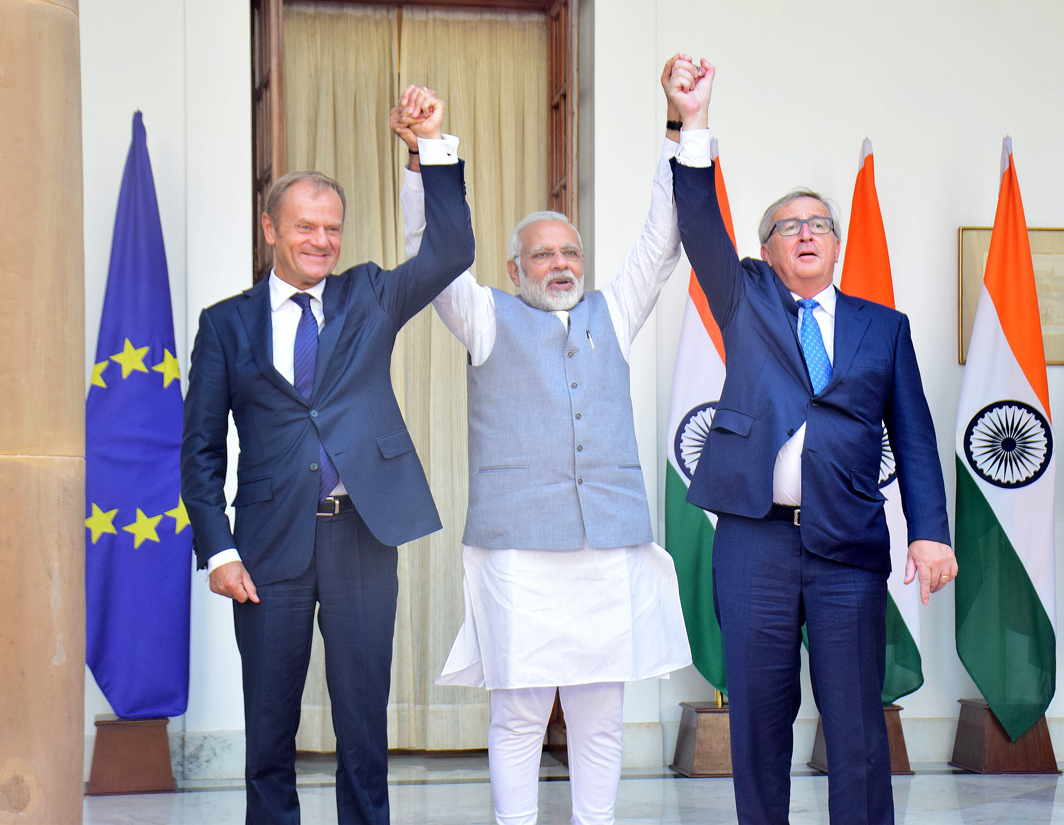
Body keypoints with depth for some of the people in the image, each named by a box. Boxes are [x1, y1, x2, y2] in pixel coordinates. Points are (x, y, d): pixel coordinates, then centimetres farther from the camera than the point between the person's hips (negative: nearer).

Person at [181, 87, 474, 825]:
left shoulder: (370, 298, 10)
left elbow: (451, 252, -5)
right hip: (273, 541, -1)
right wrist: (219, 550, -5)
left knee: (365, 721, 7)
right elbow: (202, 450, 5)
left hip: (361, 535, 1)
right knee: (270, 728, 7)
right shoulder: (227, 323, 6)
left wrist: (436, 146, -13)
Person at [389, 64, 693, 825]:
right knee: (519, 713, -2)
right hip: (518, 545, -3)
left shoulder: (611, 315, 19)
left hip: (612, 543, 3)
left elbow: (664, 241, 15)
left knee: (601, 716, 5)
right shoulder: (489, 319, 12)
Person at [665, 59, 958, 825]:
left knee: (858, 722, -1)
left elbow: (913, 436, 9)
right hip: (755, 539, 0)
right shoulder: (748, 303, 14)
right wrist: (695, 121, -13)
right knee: (758, 714, 3)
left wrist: (931, 530, -4)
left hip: (848, 547, 0)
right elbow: (702, 228, -1)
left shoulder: (884, 327, 14)